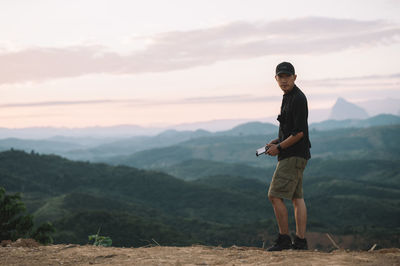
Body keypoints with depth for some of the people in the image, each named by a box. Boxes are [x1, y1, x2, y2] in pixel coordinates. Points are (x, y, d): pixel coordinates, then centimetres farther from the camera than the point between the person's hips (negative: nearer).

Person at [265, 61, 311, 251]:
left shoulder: (298, 99, -15)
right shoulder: (288, 97, 16)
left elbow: (299, 132, -19)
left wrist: (279, 148, -12)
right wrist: (278, 141, 12)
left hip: (293, 155, -10)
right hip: (295, 155, 10)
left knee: (275, 195, -10)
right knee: (297, 197, 9)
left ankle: (284, 239, -3)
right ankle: (300, 241, 12)